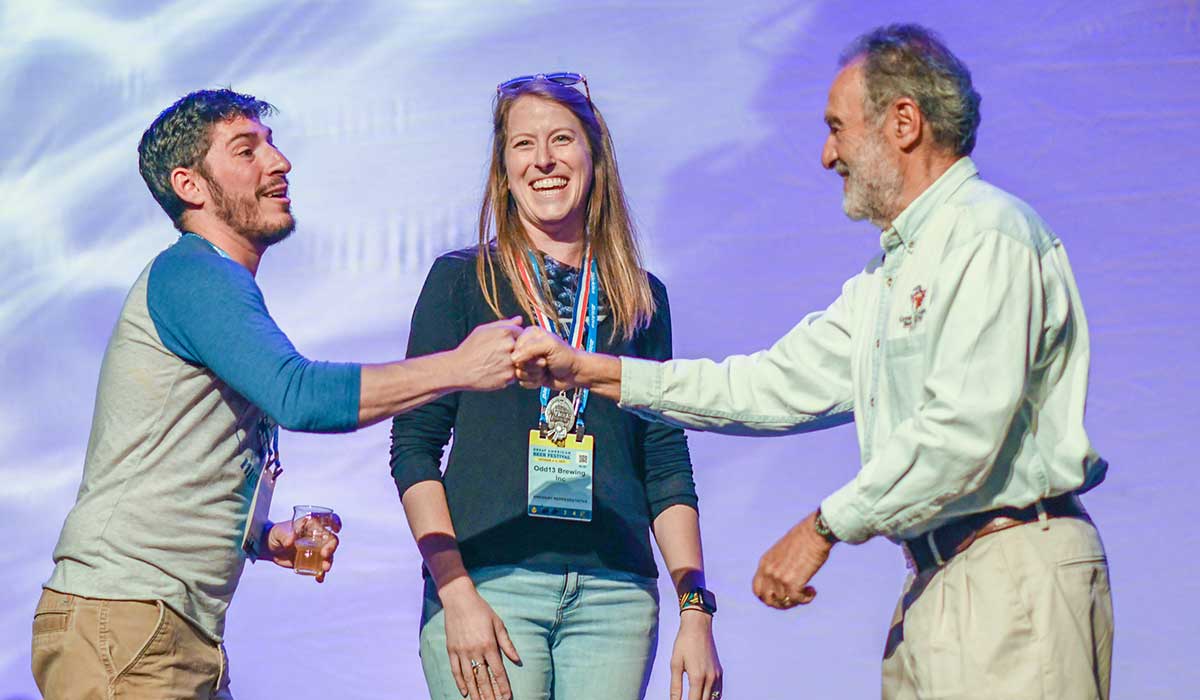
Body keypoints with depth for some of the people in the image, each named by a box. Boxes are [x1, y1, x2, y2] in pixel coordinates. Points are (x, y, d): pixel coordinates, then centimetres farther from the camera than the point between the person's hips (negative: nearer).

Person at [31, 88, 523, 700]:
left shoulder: (219, 283, 22)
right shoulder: (191, 272, -10)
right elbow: (300, 395, -27)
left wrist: (263, 538, 11)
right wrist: (459, 366, -23)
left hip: (186, 632, 10)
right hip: (125, 625, -10)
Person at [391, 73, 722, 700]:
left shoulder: (642, 298, 13)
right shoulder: (461, 280, 6)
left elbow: (667, 468, 14)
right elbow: (414, 447, 1)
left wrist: (696, 608, 3)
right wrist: (457, 595, -9)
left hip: (613, 594, 2)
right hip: (488, 582, -2)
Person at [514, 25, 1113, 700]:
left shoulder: (989, 234, -9)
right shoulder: (887, 277, 23)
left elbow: (963, 428, -19)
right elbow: (778, 385, 20)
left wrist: (825, 527, -13)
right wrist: (592, 372, 17)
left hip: (1013, 576, -9)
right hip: (936, 585, 9)